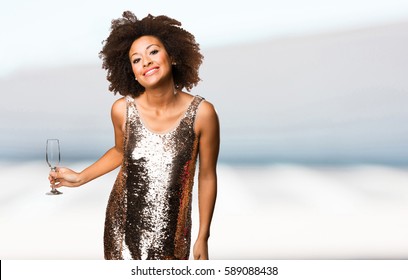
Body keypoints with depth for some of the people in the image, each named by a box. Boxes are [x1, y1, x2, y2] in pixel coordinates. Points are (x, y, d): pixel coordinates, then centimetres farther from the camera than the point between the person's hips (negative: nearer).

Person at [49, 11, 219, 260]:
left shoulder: (202, 113, -18)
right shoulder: (122, 110, -13)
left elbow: (207, 177, -6)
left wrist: (203, 237, -1)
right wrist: (81, 177, 6)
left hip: (171, 229, -1)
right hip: (123, 222, 2)